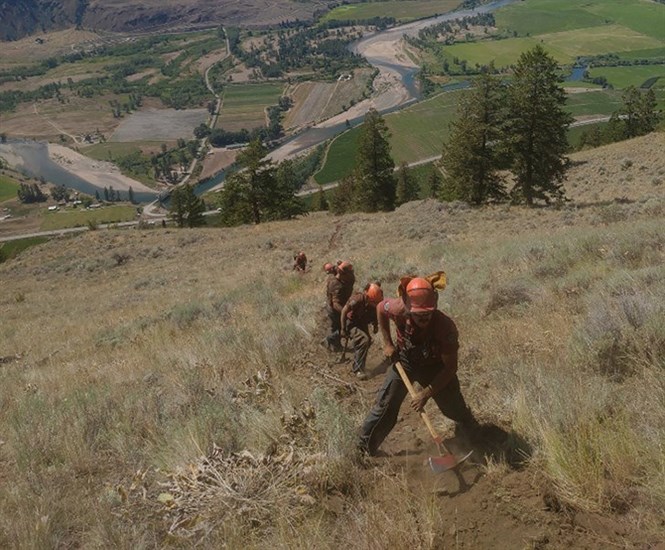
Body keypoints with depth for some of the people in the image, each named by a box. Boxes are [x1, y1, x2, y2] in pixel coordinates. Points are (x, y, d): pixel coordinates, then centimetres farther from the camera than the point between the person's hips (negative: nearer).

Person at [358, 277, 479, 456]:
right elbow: (380, 308, -7)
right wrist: (387, 343, -10)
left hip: (435, 367, -1)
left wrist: (427, 393, -29)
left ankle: (475, 438, 40)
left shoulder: (446, 326, -37)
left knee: (455, 406, 10)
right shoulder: (398, 309, -33)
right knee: (385, 406, -2)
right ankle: (364, 448, 15)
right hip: (404, 361, 1)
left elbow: (450, 368, -26)